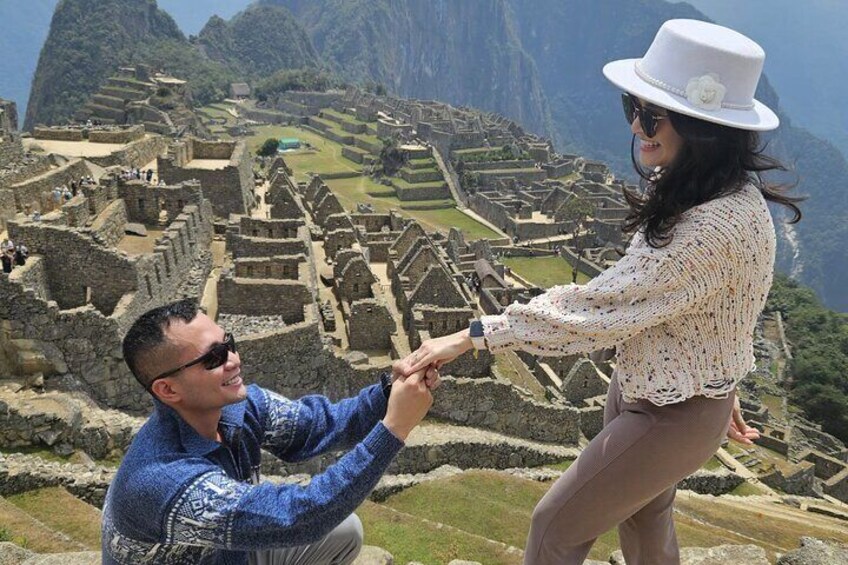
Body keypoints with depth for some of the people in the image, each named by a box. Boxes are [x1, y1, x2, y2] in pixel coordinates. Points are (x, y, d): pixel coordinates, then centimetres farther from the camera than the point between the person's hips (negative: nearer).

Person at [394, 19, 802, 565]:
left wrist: (473, 336, -29)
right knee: (643, 520, 30)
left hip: (674, 416, -9)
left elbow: (595, 308, -34)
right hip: (640, 386, 9)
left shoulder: (717, 229, -34)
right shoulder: (698, 189, -2)